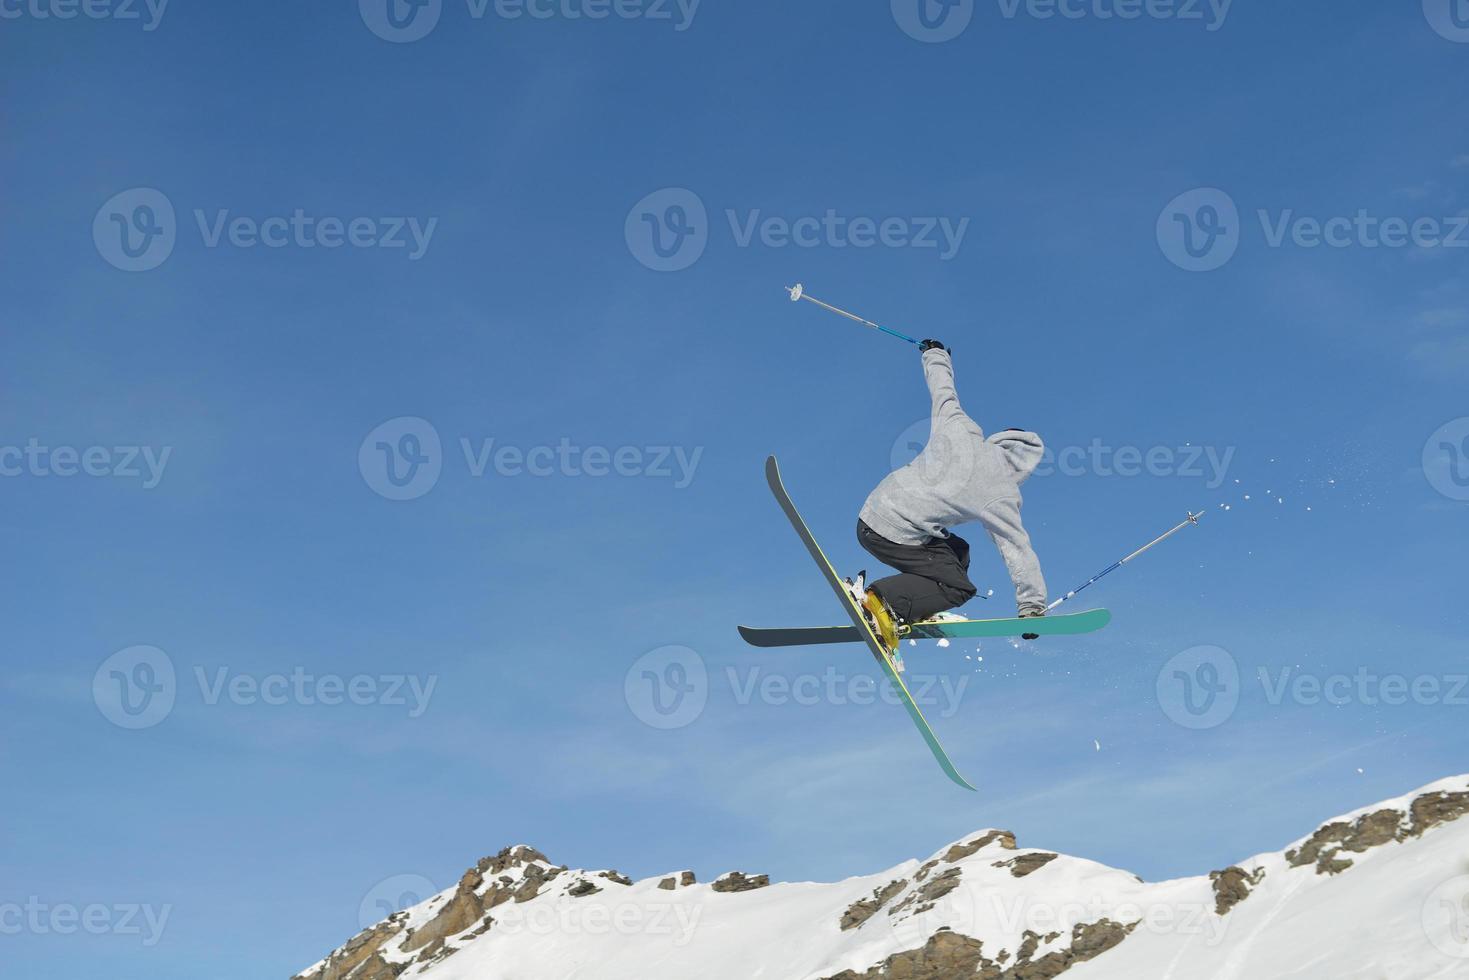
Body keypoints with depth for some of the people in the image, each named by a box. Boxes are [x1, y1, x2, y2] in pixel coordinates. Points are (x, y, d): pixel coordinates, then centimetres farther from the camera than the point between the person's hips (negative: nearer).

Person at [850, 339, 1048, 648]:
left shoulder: (959, 427, 1)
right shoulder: (1003, 497, -6)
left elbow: (942, 386, 17)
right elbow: (1019, 551, 1)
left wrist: (935, 353, 38)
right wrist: (1032, 606, 11)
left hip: (871, 512, 7)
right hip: (895, 536, -7)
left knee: (957, 553, 22)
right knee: (958, 588, 3)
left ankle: (914, 612, 6)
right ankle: (885, 599, -18)